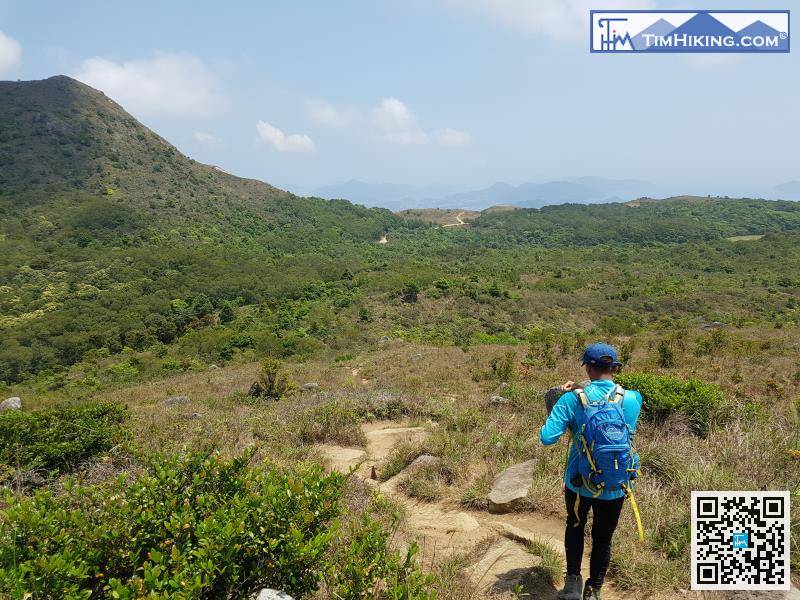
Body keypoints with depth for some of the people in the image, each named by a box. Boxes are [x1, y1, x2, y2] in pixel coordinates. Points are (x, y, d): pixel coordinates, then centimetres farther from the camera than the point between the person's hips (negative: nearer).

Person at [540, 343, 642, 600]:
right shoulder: (632, 399, -12)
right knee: (603, 537, 21)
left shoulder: (572, 398, -19)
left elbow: (547, 437, -22)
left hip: (578, 482, -1)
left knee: (575, 526, 27)